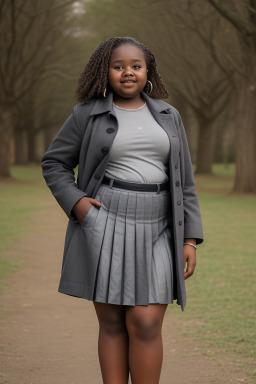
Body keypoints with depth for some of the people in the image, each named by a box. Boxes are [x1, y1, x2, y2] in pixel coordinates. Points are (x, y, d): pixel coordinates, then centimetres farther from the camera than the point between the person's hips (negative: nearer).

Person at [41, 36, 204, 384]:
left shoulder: (167, 116, 9)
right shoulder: (88, 114, 2)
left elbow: (183, 181, 8)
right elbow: (54, 163, 9)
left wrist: (190, 239, 1)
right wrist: (74, 202, -8)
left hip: (156, 232, 1)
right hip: (105, 223, -1)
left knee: (146, 325, -7)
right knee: (112, 324, 1)